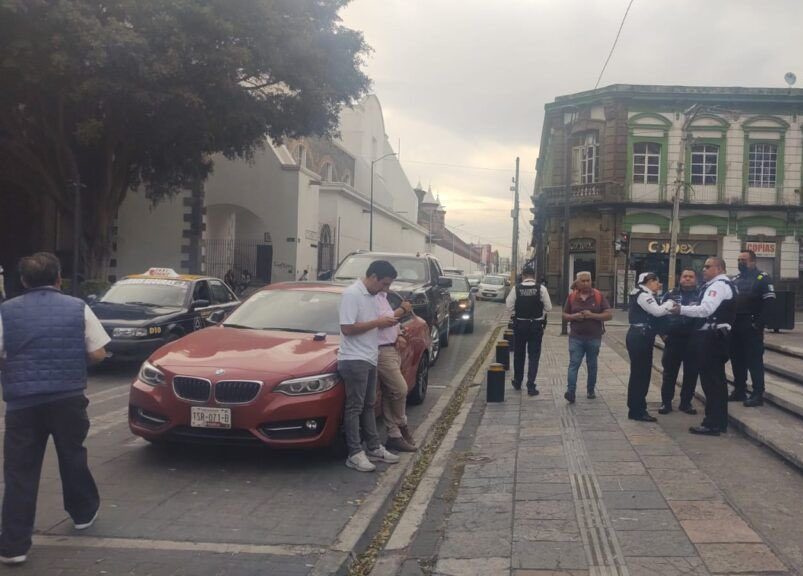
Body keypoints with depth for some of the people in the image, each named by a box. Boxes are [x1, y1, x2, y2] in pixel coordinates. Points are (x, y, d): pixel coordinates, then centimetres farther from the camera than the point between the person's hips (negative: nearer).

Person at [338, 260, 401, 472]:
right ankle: (355, 454, 1)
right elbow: (347, 328, -21)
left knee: (368, 405, 16)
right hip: (354, 360, -9)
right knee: (354, 407, -4)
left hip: (370, 359, 9)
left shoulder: (371, 295, 13)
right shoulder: (352, 294, -15)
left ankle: (374, 448, 23)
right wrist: (378, 323, -16)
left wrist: (388, 321, 6)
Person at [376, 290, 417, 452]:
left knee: (389, 394, 10)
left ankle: (394, 435, 13)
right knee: (400, 389, -10)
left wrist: (399, 335, 3)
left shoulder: (382, 296, 19)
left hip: (392, 349, 10)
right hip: (382, 351, -10)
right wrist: (403, 310, -9)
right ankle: (401, 426, 10)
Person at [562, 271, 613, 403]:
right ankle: (570, 392, -14)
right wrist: (573, 316, -12)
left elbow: (609, 314, -5)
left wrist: (592, 315, -18)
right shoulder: (572, 296, 3)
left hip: (594, 337, 0)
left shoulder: (599, 296, -1)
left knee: (592, 365, 11)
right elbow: (565, 315, 10)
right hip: (576, 337, 0)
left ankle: (591, 390, 24)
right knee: (573, 363, -8)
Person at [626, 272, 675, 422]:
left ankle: (637, 408, 20)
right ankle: (636, 410, -3)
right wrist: (670, 304, -7)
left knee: (643, 373, 13)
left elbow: (654, 313, 17)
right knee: (639, 373, -7)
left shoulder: (645, 295, 20)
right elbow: (657, 311, -22)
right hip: (639, 338, -11)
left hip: (643, 337, 11)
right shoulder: (642, 295, -14)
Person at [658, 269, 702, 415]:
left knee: (691, 374, 6)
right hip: (673, 341, 0)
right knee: (669, 373, 5)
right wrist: (663, 333, -3)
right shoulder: (670, 295, 6)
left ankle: (686, 402, 18)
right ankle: (666, 402, 13)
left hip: (693, 342, 0)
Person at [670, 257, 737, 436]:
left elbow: (706, 309, -25)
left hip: (711, 338, -11)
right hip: (718, 336, 11)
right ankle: (720, 421, 23)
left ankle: (712, 424, -4)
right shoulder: (727, 285, 20)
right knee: (717, 379, 15)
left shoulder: (718, 285, -14)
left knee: (710, 379, -7)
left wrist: (681, 310, -19)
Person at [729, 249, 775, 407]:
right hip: (735, 326, 7)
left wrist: (758, 323, -19)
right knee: (737, 359, 10)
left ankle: (758, 394, -2)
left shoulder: (762, 278, -5)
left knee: (754, 360, -5)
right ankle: (739, 391, 19)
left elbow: (769, 302, -13)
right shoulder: (735, 279, 16)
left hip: (751, 327, -7)